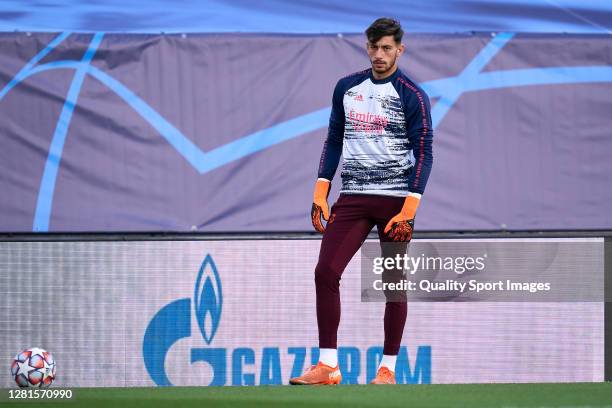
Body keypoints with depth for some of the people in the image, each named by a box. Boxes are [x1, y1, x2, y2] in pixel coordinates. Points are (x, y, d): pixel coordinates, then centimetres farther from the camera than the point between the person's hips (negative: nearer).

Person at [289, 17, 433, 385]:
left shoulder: (412, 96, -4)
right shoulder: (346, 88, 11)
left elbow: (424, 154, -7)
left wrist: (409, 211, -16)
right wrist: (321, 192, 8)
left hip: (395, 199, -4)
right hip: (352, 198, 4)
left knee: (393, 282, 0)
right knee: (326, 272, -8)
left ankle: (388, 368, 8)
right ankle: (328, 366, -5)